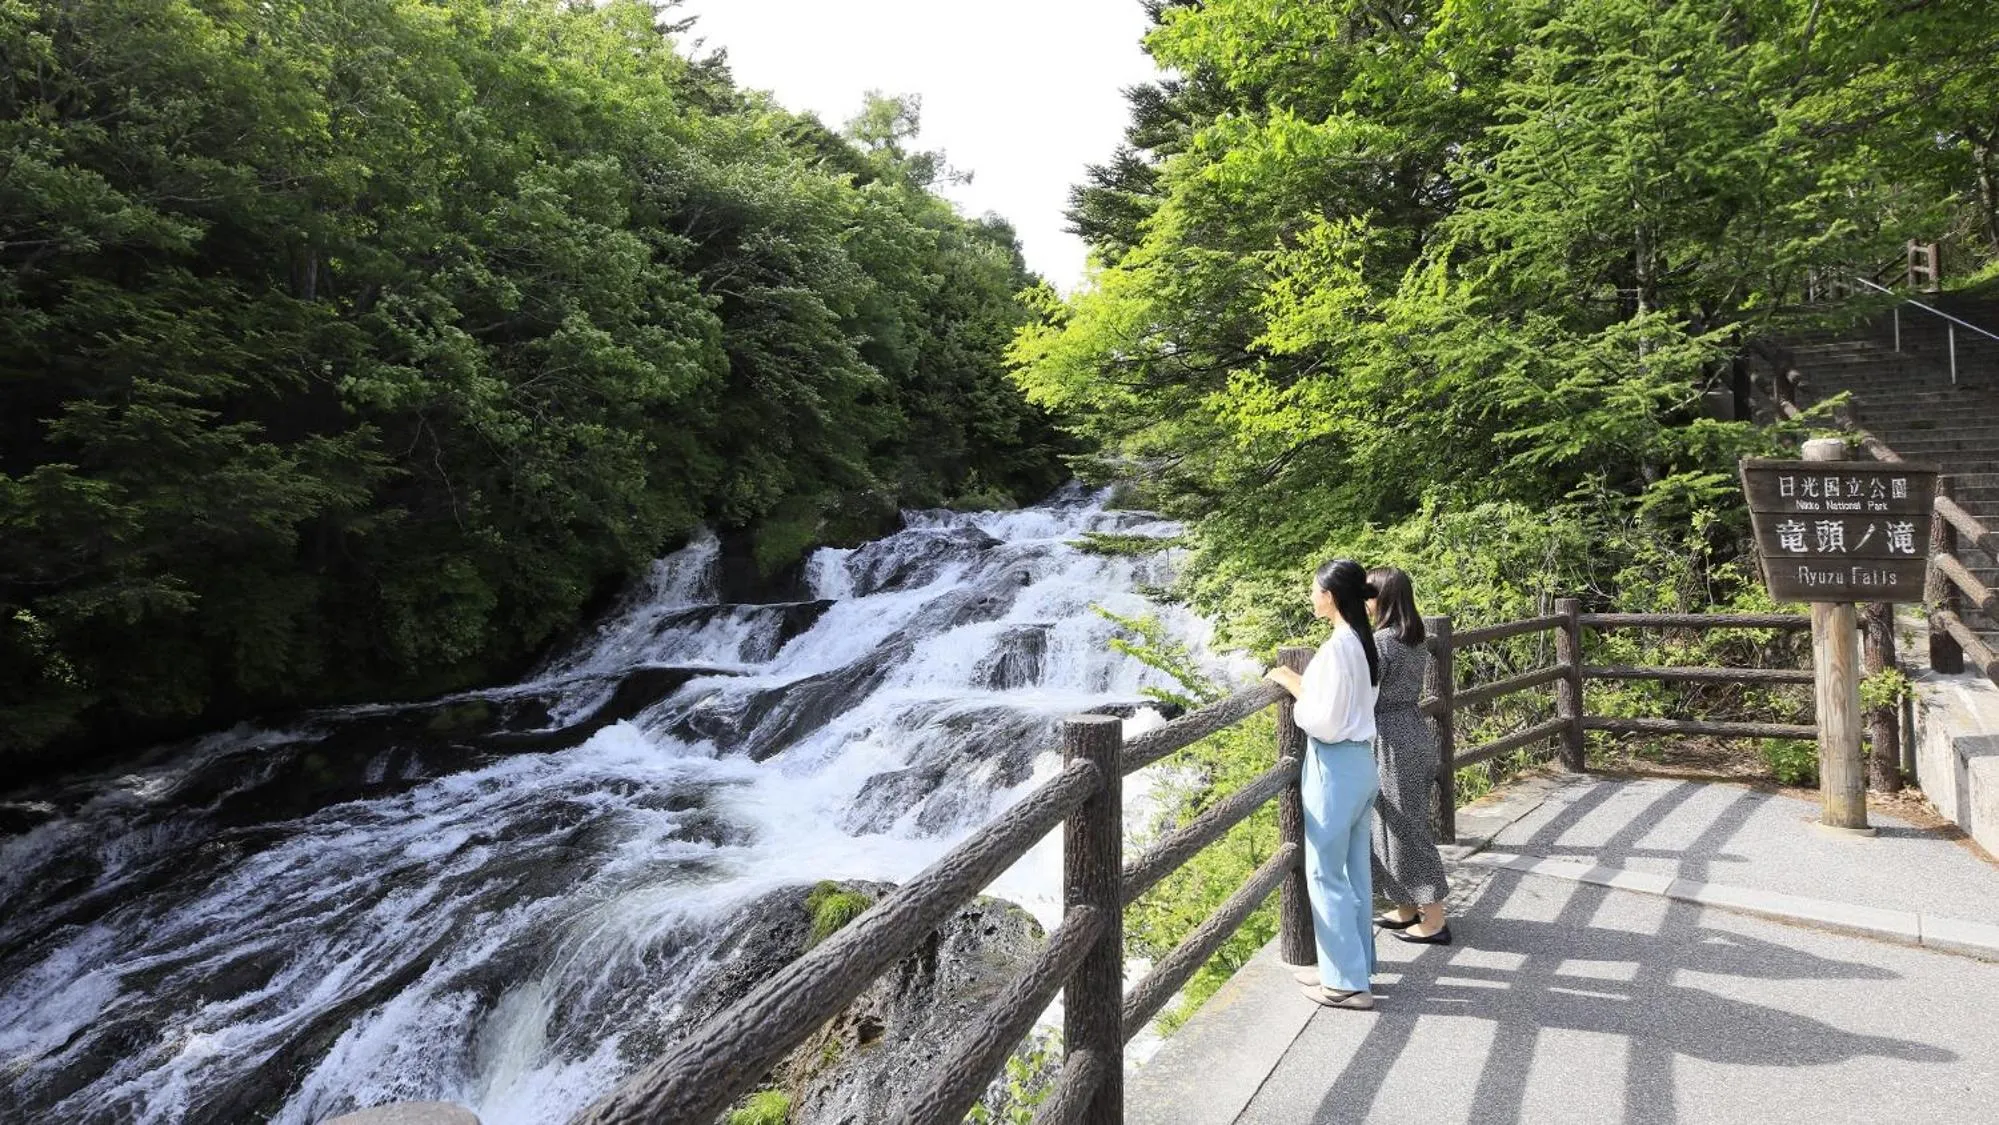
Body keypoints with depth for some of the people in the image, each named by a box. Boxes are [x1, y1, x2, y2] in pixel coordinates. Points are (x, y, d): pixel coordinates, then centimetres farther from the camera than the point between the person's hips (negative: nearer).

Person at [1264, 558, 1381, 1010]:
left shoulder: (1335, 648, -21)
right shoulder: (1364, 643, 7)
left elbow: (1324, 723, -22)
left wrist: (1292, 689, -8)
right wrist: (1297, 682, 13)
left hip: (1334, 768, -9)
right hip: (1361, 762, 9)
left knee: (1326, 875, 2)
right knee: (1355, 872, 16)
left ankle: (1345, 982, 9)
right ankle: (1353, 965, 28)